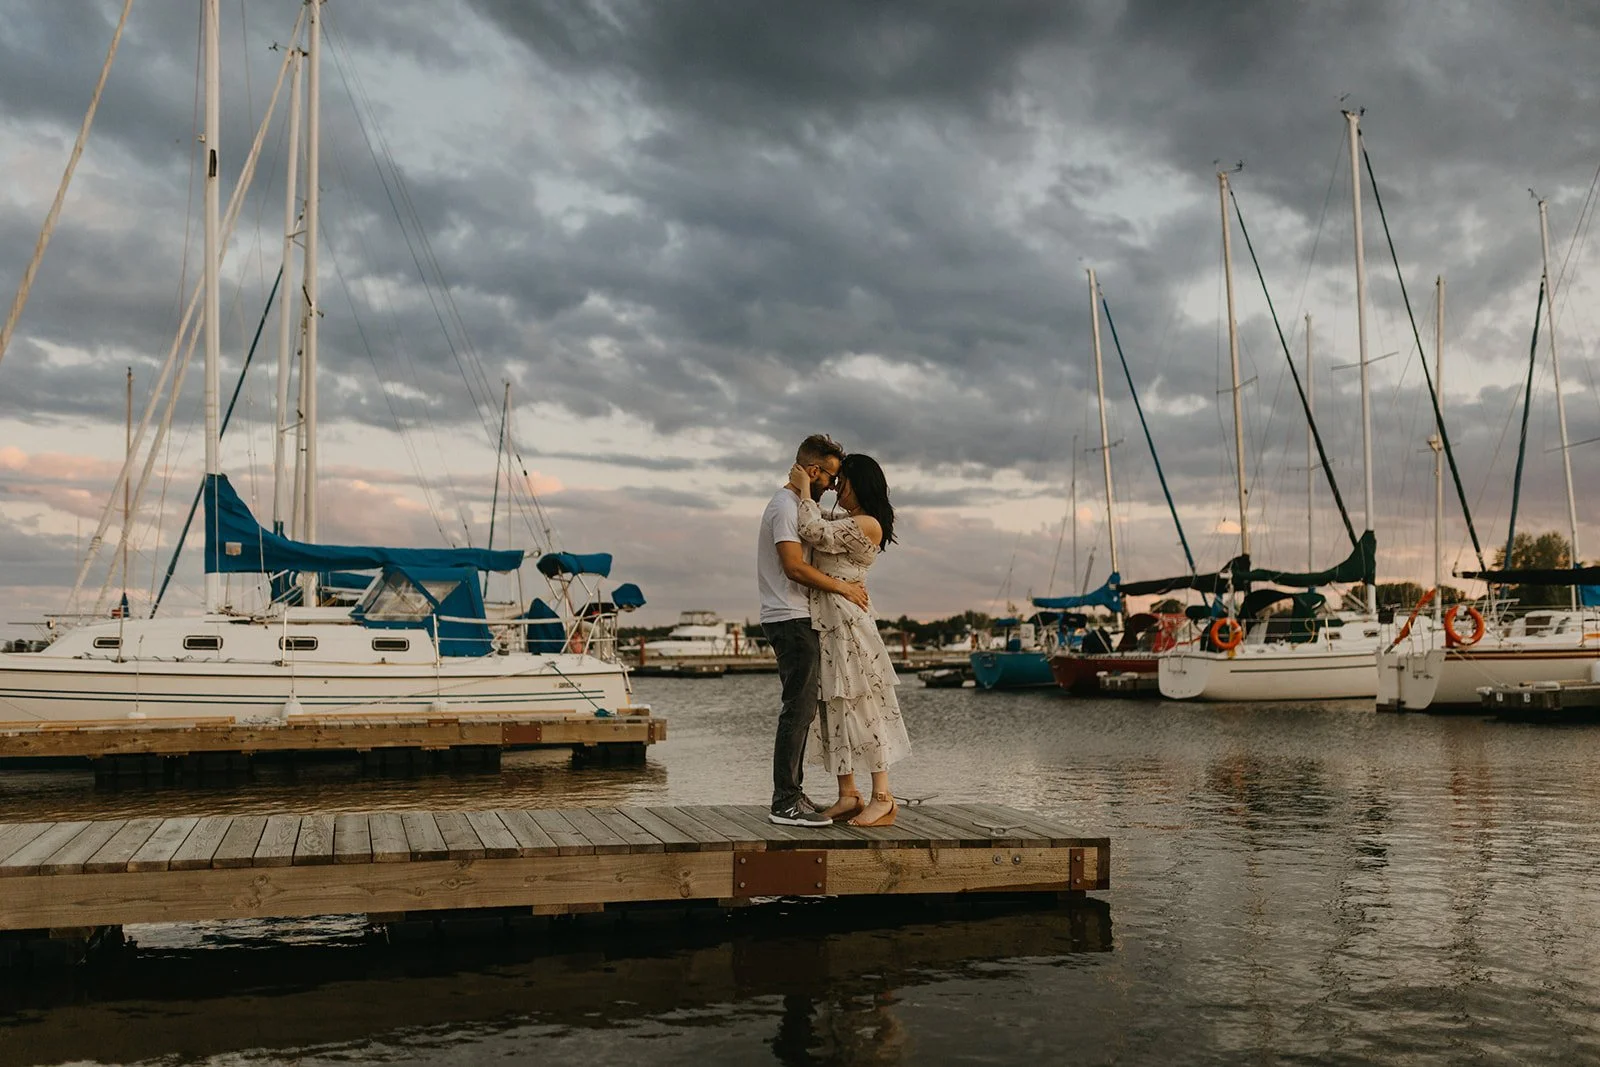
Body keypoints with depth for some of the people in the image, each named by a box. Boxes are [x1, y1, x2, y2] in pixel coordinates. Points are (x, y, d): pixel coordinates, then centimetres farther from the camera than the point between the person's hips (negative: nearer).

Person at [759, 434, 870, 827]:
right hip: (791, 620, -11)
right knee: (799, 709, -11)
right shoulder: (786, 506, -13)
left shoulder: (798, 505, 20)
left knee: (801, 709, 13)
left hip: (797, 620, 11)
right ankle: (785, 802, -8)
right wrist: (842, 587, -16)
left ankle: (790, 794, 19)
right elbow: (794, 567, -22)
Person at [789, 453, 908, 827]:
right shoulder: (849, 524, 18)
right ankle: (848, 795, 16)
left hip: (846, 623, -10)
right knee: (836, 707, 10)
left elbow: (814, 532, -20)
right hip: (826, 623, 10)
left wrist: (804, 490, -8)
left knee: (860, 705, -7)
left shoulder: (867, 525, -13)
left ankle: (883, 799, -1)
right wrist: (799, 492, 11)